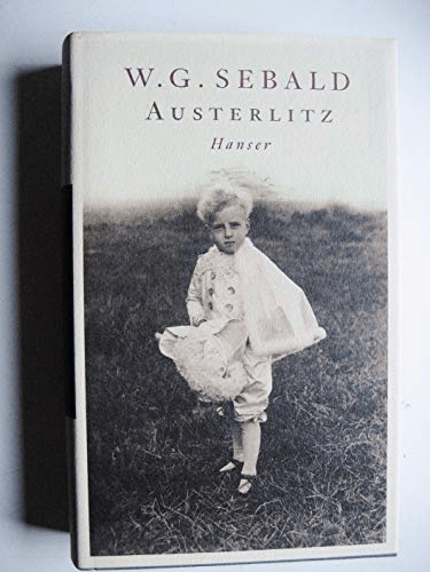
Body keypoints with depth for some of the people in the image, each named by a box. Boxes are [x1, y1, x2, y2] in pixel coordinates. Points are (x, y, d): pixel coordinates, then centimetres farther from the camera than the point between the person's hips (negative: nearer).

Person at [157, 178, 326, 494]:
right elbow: (194, 297, 11)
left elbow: (288, 297, -13)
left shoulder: (255, 263, -17)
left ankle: (249, 470, 21)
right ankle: (239, 456, 40)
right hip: (218, 352, 5)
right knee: (231, 410, 20)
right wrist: (200, 320, -6)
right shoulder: (206, 264, -2)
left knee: (249, 411, 5)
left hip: (250, 352, -5)